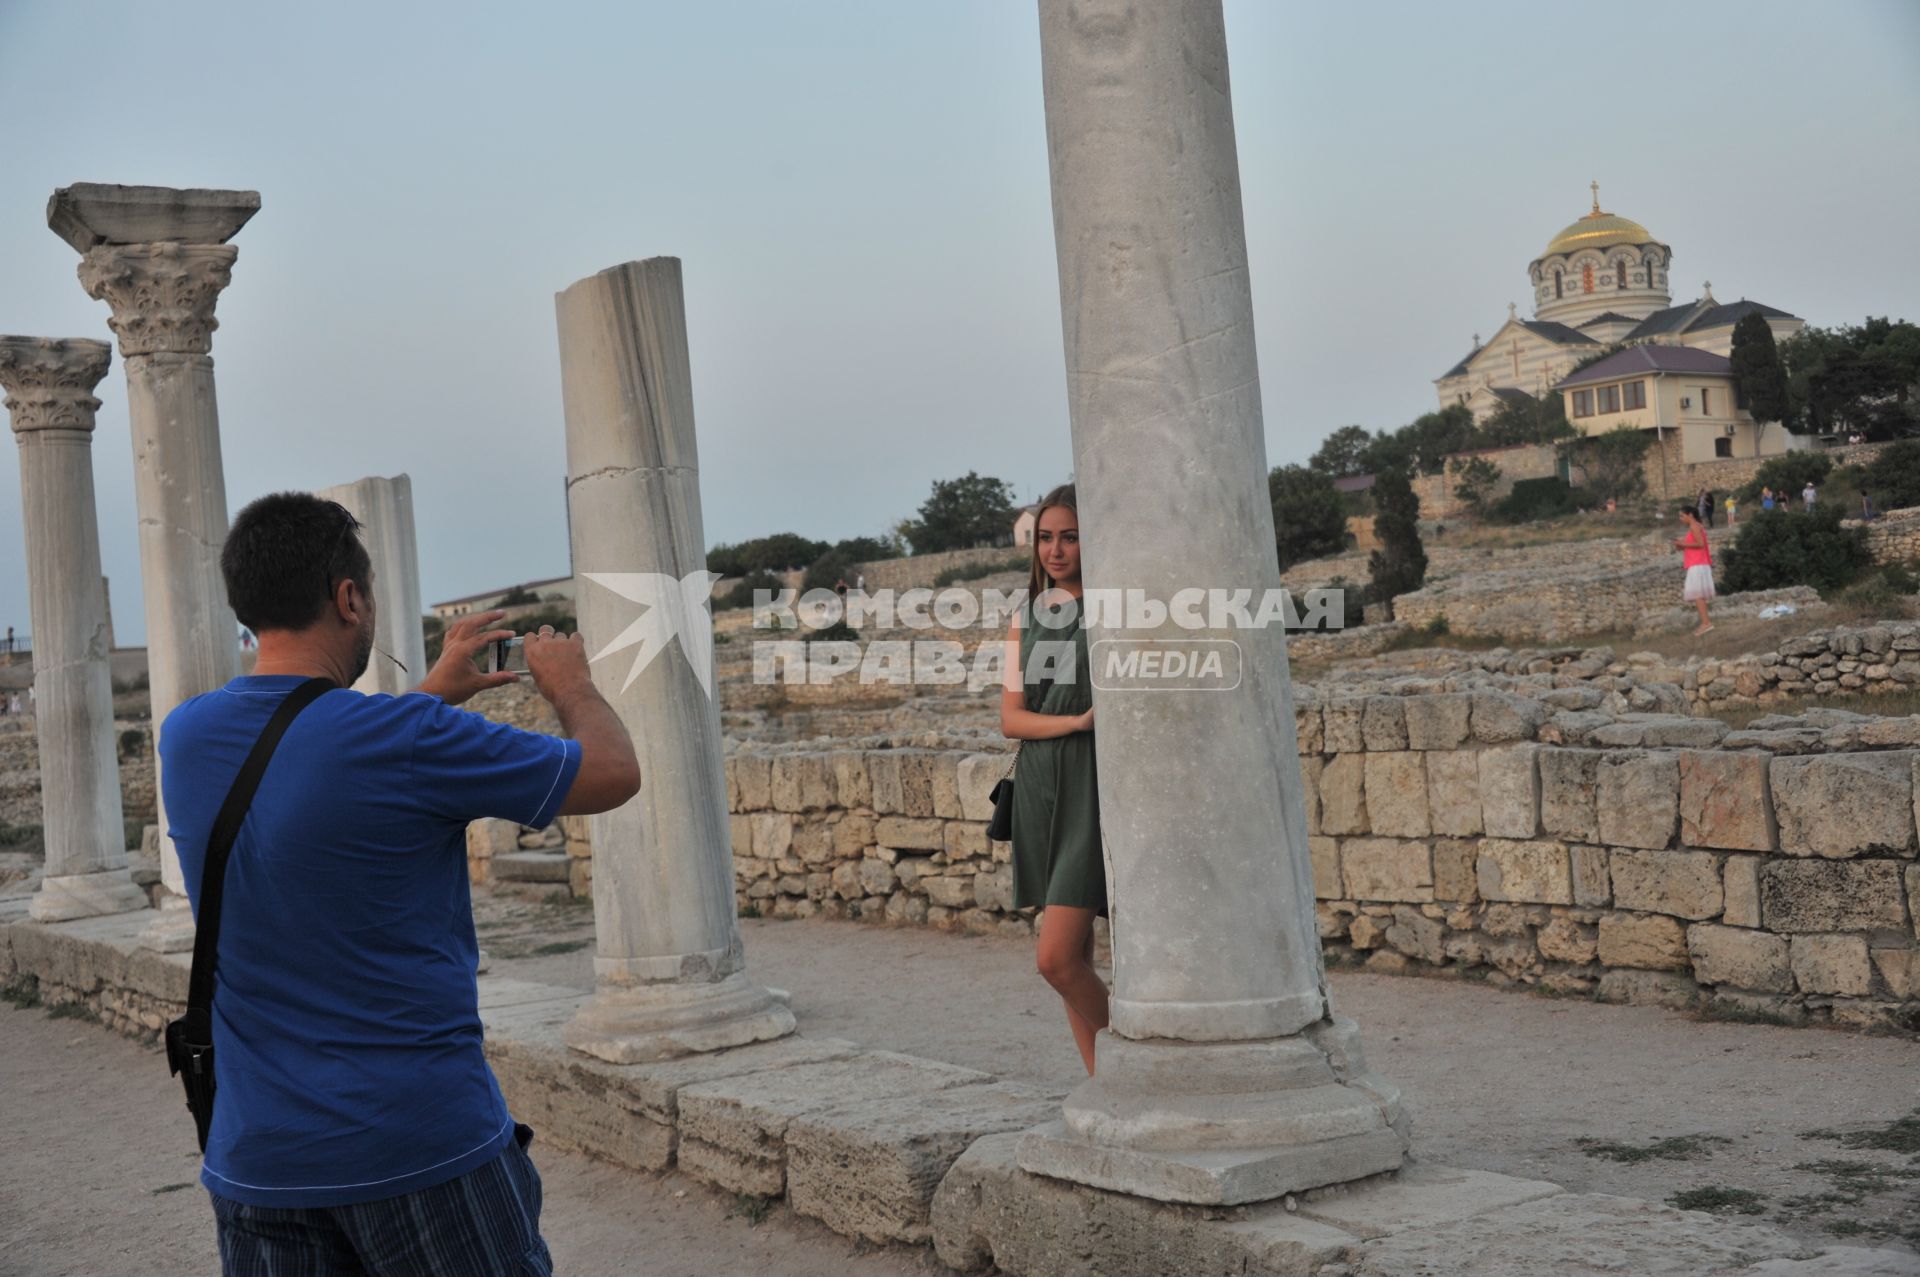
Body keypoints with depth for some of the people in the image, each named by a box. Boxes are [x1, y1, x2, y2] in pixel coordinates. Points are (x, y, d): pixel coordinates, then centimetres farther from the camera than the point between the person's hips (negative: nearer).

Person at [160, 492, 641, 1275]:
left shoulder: (186, 738, 1)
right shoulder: (412, 740, -17)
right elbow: (614, 774, -6)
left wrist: (434, 690, 27)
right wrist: (570, 687, 13)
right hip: (426, 1145, -5)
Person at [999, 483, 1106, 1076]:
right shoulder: (1027, 617, 11)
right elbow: (1011, 718, 4)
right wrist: (1077, 721, -11)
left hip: (1097, 791, -6)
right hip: (1040, 788, 6)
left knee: (1056, 957, -12)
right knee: (1075, 958, 10)